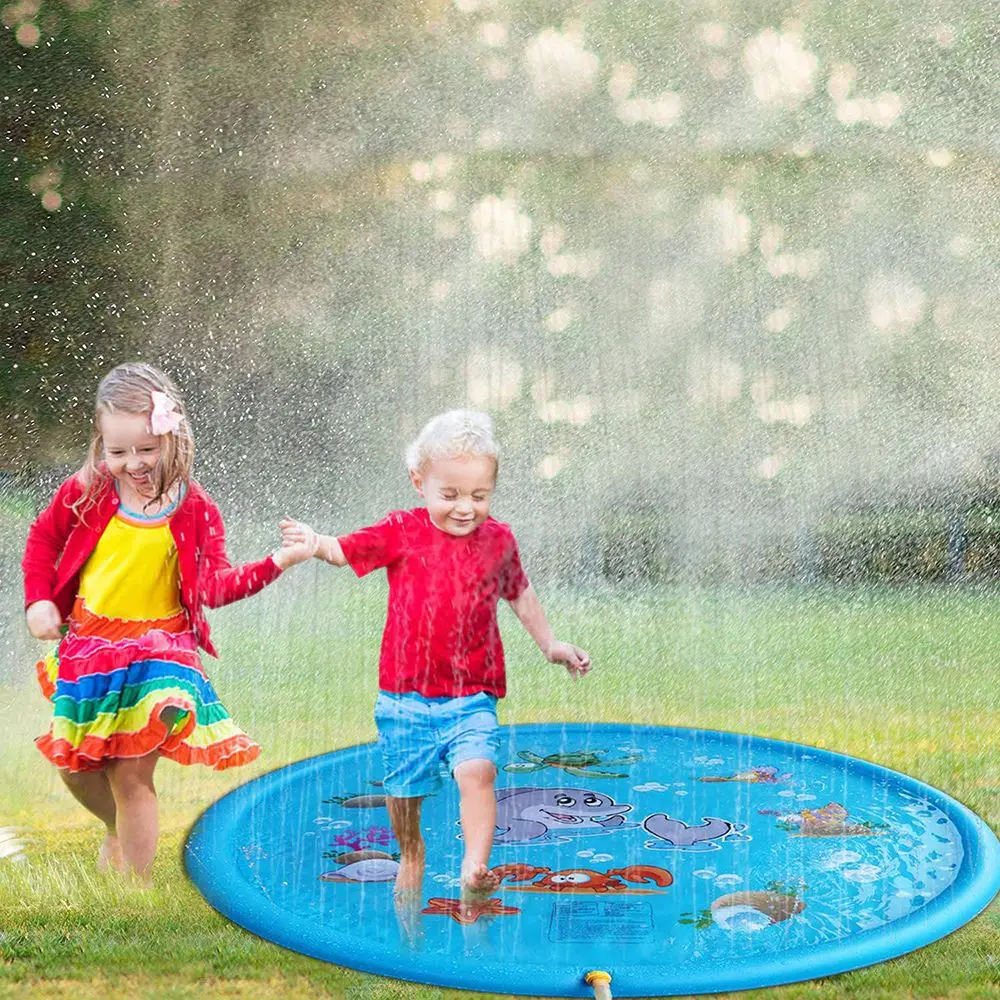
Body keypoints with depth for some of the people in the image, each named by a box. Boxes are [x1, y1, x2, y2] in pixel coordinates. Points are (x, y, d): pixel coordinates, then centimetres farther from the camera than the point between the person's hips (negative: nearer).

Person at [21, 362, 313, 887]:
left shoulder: (194, 509, -6)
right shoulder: (86, 493, -3)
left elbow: (215, 583, -5)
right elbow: (43, 537, 13)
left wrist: (277, 562, -17)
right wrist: (39, 599, 3)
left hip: (158, 649, -3)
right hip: (88, 644, 3)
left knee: (132, 774, -7)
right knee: (75, 766, 11)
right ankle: (117, 830, 43)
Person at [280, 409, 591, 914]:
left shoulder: (498, 540, 6)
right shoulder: (403, 532, -2)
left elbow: (519, 593, 23)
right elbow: (345, 550, -4)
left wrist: (550, 645, 25)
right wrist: (314, 543, -25)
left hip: (471, 696, 0)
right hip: (405, 694, 0)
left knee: (476, 771, -23)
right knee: (404, 791, 10)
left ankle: (474, 866, -24)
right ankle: (410, 854, 36)